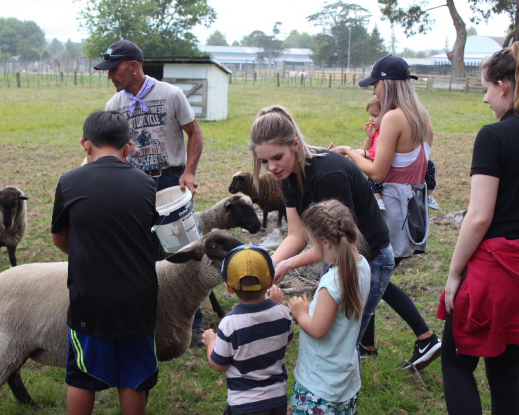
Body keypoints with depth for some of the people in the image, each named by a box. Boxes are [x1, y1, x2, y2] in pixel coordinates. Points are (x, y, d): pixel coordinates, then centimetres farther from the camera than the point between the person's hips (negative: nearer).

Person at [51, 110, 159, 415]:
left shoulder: (69, 183, -7)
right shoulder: (146, 185, -3)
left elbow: (59, 239, 6)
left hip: (89, 301, -1)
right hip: (138, 300, 2)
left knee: (82, 379, 17)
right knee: (133, 382, 15)